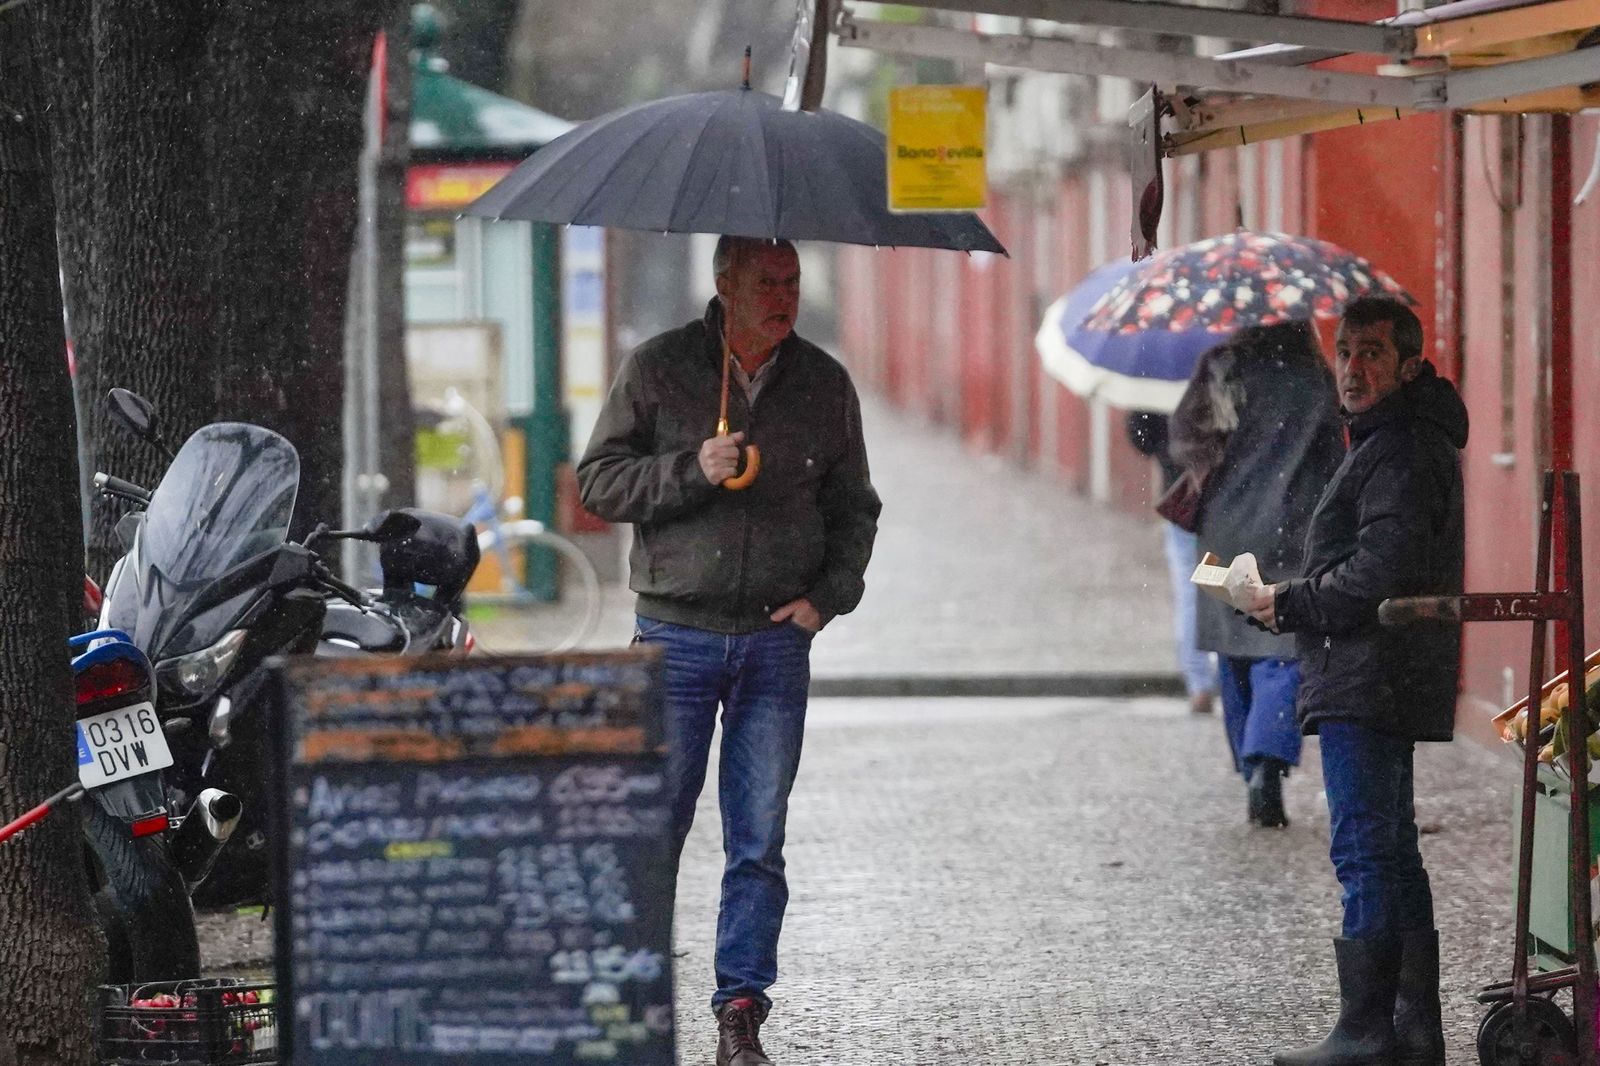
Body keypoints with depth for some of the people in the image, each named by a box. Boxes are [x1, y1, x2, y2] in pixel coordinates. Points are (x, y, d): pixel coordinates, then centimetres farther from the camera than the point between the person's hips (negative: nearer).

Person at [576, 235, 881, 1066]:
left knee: (758, 842, 1)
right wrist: (691, 469, -15)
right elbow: (600, 482, 0)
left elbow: (854, 506, 15)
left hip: (777, 640, 2)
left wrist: (828, 594, 0)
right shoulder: (655, 369, 0)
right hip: (676, 637, -2)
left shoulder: (824, 385, 7)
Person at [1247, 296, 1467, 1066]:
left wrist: (1290, 604, -10)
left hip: (1370, 684, -11)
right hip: (1376, 687, 11)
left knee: (1365, 854, -12)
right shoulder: (1393, 442, 20)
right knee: (1391, 854, 14)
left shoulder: (1403, 451, -14)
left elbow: (1382, 570, -23)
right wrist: (1294, 600, 11)